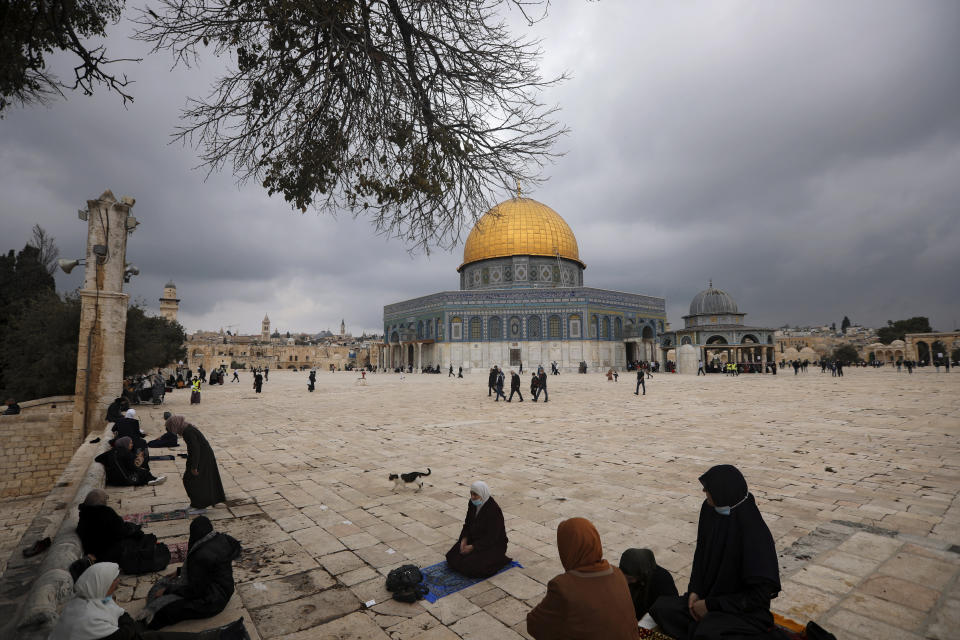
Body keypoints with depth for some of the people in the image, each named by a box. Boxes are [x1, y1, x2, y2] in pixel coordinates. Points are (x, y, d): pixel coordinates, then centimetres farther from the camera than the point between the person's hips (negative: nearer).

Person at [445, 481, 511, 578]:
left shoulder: (494, 510, -27)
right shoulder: (472, 504, -5)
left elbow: (491, 537, -23)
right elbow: (467, 523, 6)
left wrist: (473, 547, -21)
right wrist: (464, 539, -10)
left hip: (493, 545, -7)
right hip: (475, 539, 7)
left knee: (472, 566, -23)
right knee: (452, 556, -3)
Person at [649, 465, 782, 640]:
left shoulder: (754, 533, -26)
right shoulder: (709, 510, -8)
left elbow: (759, 594, -19)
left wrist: (710, 604, -17)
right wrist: (694, 591, -5)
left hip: (745, 610, -5)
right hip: (708, 596, 6)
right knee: (661, 607, -12)